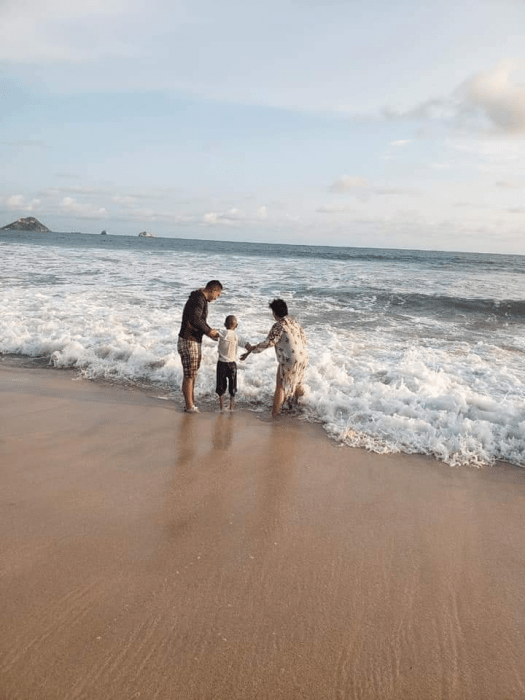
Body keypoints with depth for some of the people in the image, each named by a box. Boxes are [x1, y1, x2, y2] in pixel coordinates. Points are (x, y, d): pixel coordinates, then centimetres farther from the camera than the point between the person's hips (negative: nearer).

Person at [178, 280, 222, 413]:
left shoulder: (202, 300, 14)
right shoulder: (198, 299, -19)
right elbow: (194, 320, -34)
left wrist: (210, 332, 11)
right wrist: (208, 331, -21)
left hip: (196, 342, 10)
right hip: (188, 342, -10)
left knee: (193, 375, 16)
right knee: (189, 376, -1)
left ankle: (192, 402, 25)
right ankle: (189, 406, 7)